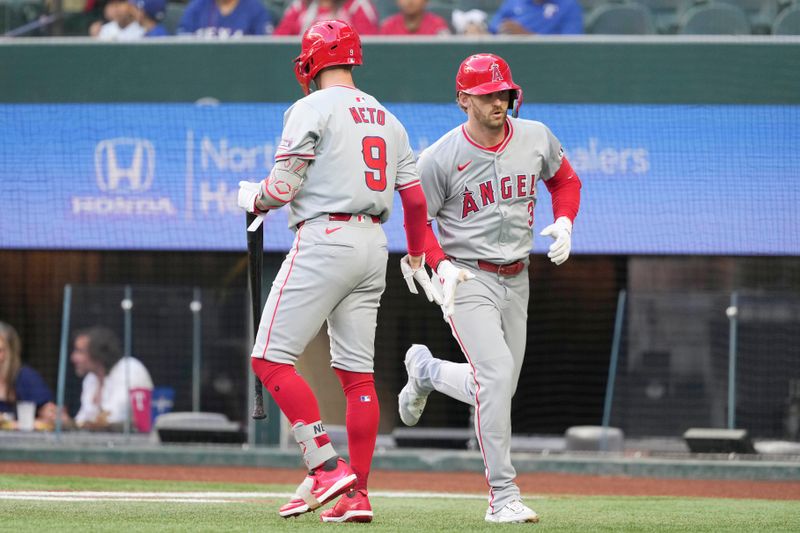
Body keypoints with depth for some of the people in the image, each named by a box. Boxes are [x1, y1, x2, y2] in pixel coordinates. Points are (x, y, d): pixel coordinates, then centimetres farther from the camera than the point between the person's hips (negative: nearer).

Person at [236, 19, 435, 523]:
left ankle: (325, 466, -15)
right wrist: (415, 258, 30)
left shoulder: (311, 110, -6)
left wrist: (253, 197, 10)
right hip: (373, 246, 8)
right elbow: (416, 198, 16)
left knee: (271, 358, -5)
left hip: (324, 240, -8)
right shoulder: (387, 119, 17)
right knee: (357, 371, 8)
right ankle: (357, 495, 6)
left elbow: (283, 187, -12)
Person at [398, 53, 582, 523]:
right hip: (466, 278, -5)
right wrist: (442, 265, -21)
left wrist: (564, 223, -2)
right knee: (496, 375, -22)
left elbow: (565, 179, 17)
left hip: (516, 280, 5)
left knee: (497, 390, 12)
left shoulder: (536, 139, -1)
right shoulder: (440, 158, -13)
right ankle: (504, 496, -16)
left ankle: (426, 370, 43)